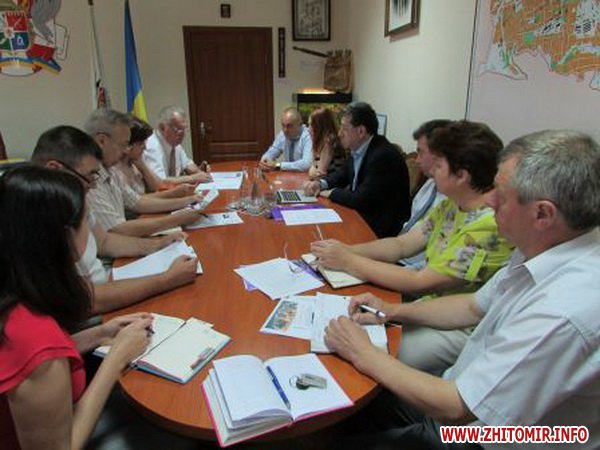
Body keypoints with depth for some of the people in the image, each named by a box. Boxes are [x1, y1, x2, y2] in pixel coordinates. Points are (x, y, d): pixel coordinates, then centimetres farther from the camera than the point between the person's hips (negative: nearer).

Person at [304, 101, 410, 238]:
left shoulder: (384, 155, -24)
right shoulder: (358, 150, 2)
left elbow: (362, 200, -27)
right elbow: (343, 174, 17)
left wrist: (332, 193, -12)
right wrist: (321, 183, -2)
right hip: (361, 214, 8)